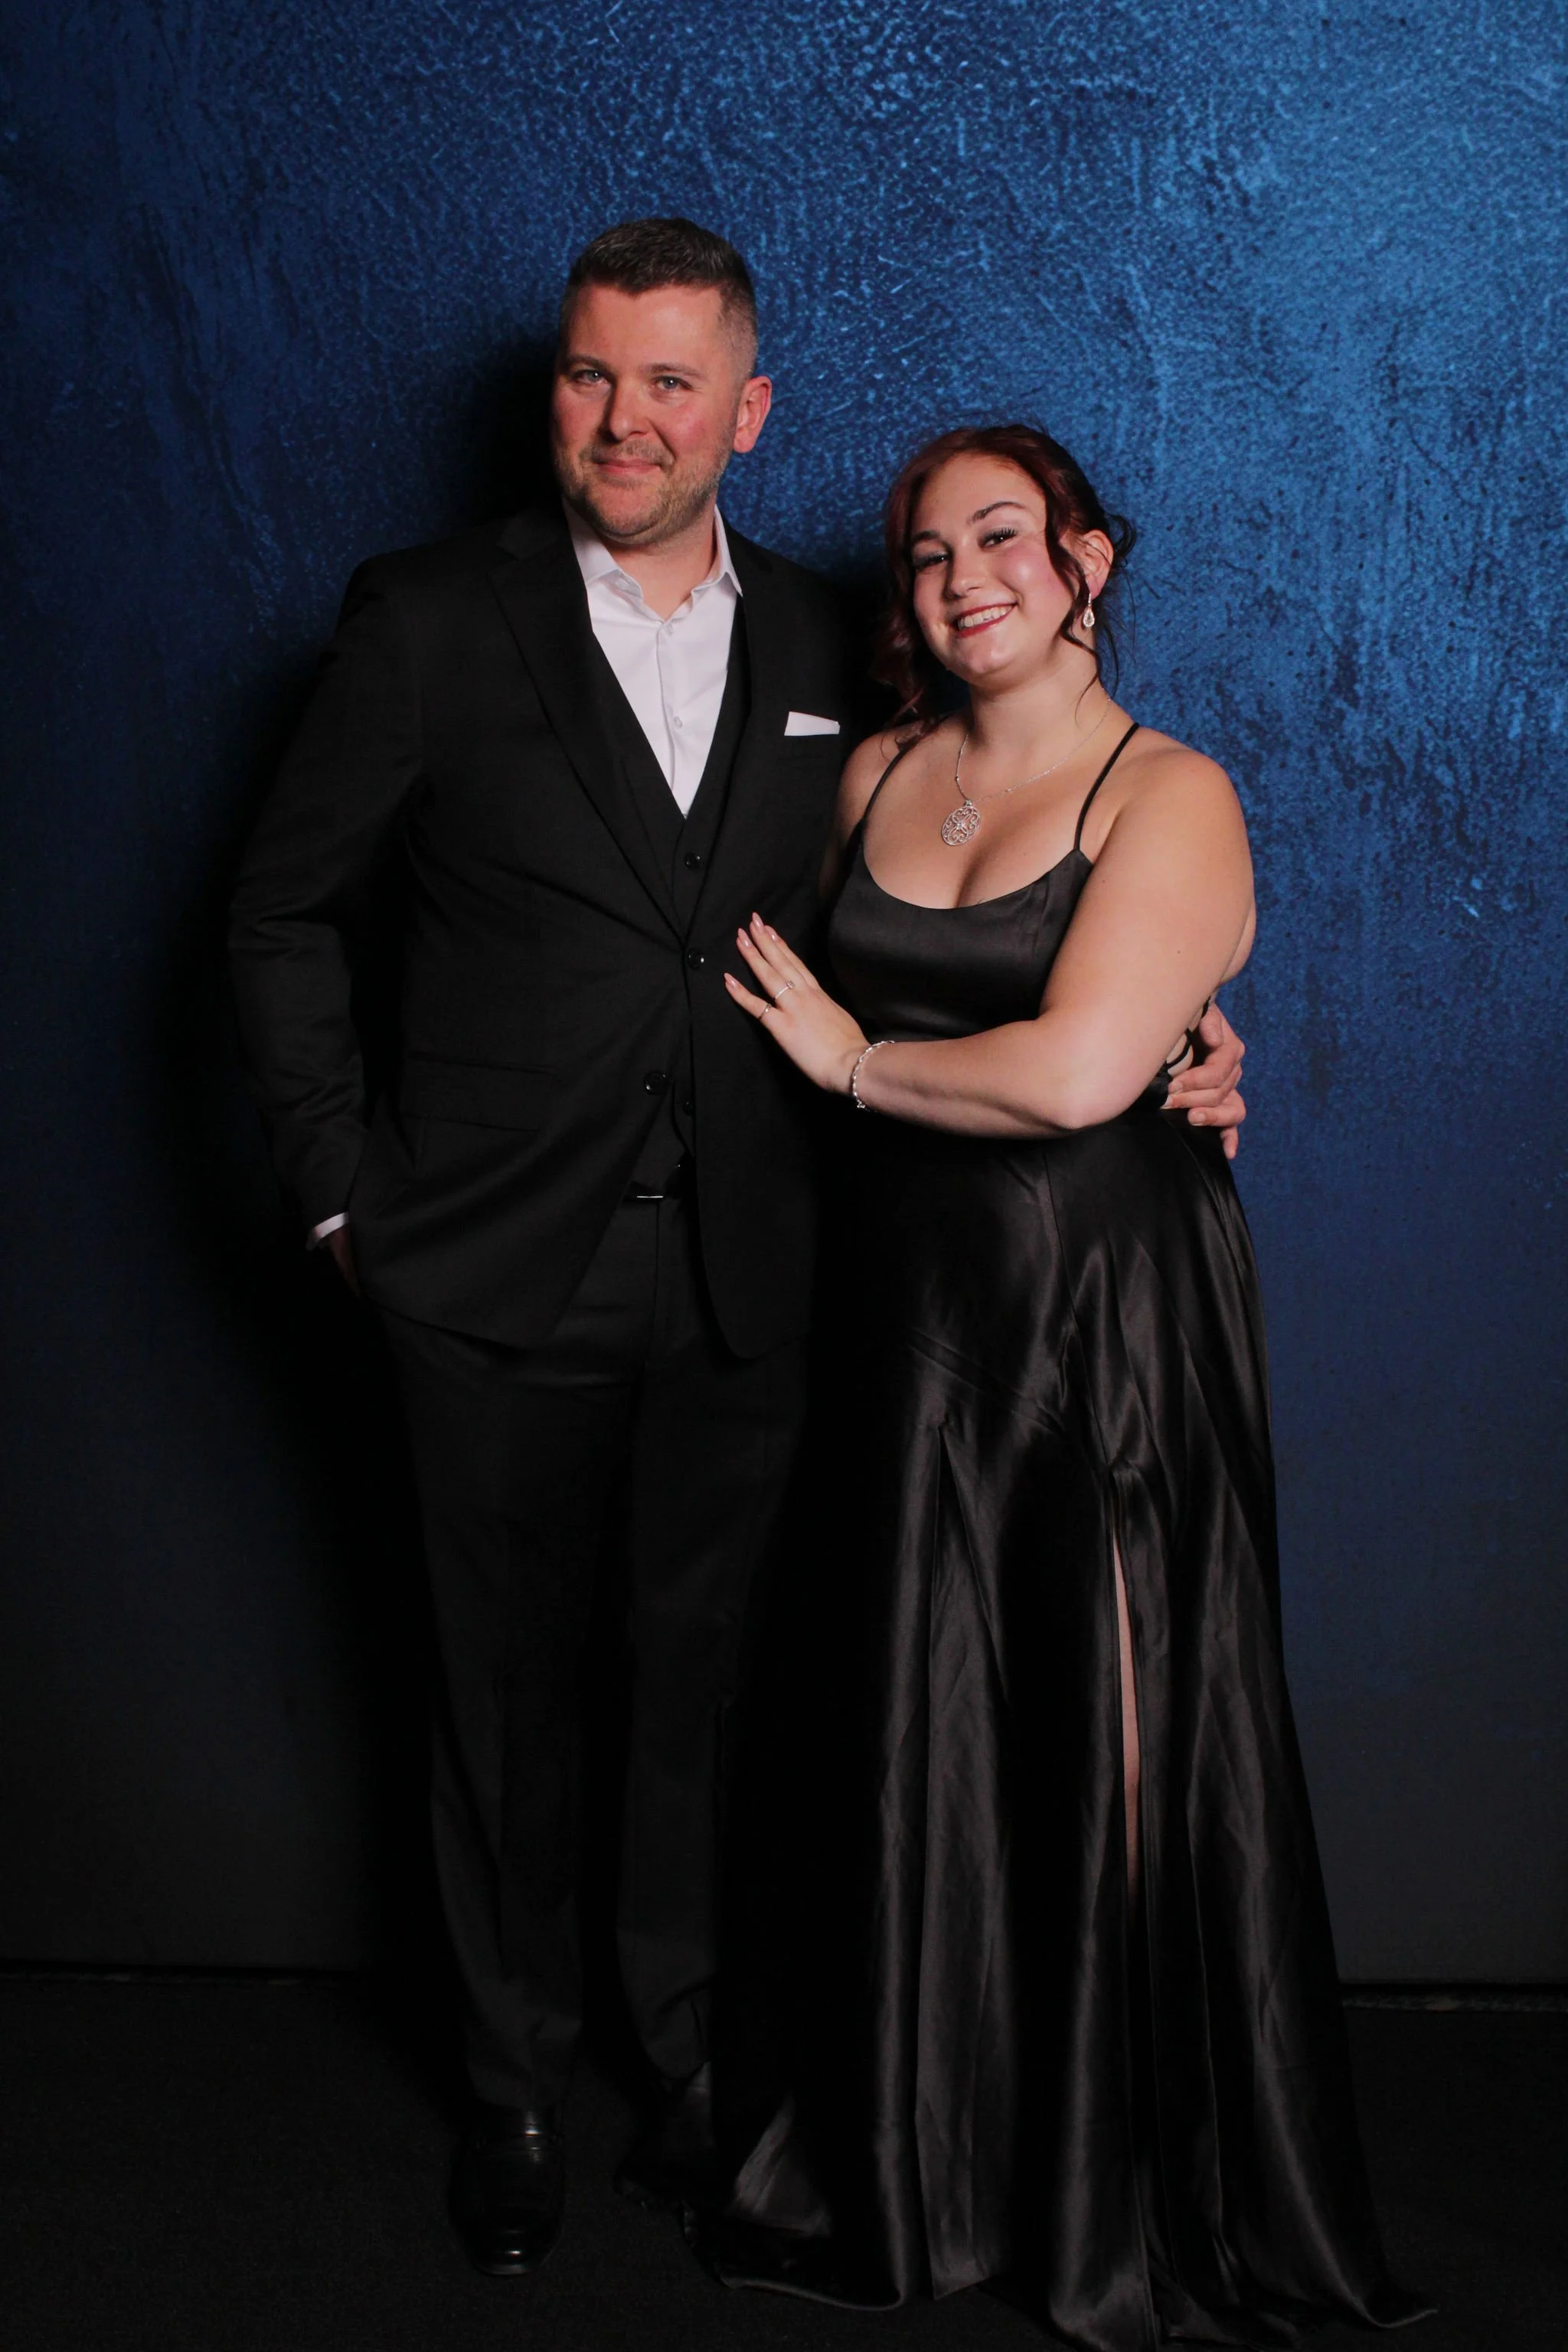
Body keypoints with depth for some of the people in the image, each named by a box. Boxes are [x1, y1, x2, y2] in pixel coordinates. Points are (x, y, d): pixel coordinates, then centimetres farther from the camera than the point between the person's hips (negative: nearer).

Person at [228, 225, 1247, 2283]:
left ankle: (697, 2044, 34)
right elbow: (289, 915, 2)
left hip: (743, 1280, 2)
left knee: (711, 1682, 13)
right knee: (512, 1689, 11)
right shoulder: (433, 619, -3)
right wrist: (343, 1192, -4)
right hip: (501, 1272, -2)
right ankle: (516, 2085, 31)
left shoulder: (823, 647, 6)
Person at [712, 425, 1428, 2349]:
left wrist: (851, 1056, -6)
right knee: (928, 1723, 10)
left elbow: (1075, 1073, -18)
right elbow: (829, 1004, 21)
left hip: (1114, 1308, -5)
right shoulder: (877, 777, 11)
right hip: (921, 1303, 5)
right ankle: (919, 2172, 26)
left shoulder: (1170, 798, -7)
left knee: (1118, 1738, 3)